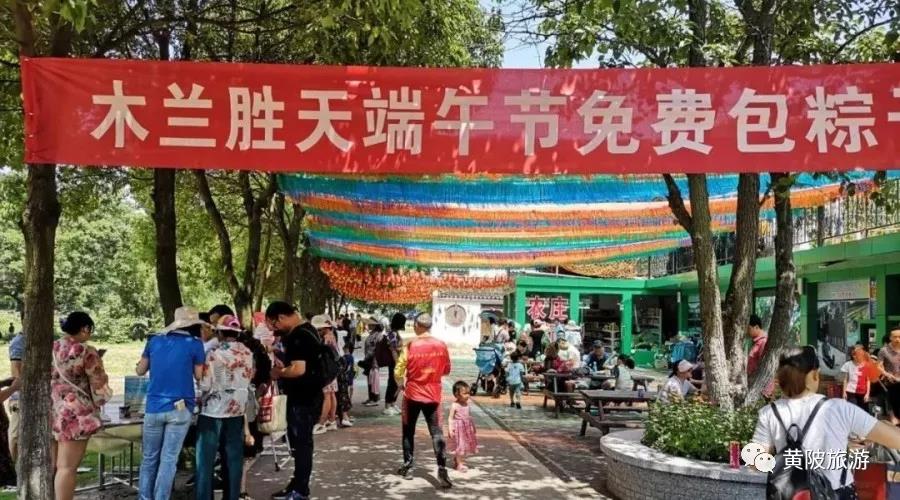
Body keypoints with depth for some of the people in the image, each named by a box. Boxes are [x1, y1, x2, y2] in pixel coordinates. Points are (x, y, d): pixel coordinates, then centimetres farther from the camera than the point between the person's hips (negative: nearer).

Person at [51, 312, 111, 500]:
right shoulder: (87, 352, -12)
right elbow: (99, 385, -7)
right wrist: (98, 405, 12)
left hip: (49, 412, 7)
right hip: (74, 415, -7)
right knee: (67, 467, -2)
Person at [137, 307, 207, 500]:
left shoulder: (154, 341, 6)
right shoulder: (195, 344, -4)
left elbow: (140, 371, 15)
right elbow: (199, 376, 3)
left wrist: (139, 362, 35)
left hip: (153, 408, 3)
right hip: (180, 408, -3)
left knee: (149, 458, 13)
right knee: (168, 459, 1)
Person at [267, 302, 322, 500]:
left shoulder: (298, 336, -21)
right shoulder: (306, 330, 12)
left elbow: (298, 369, -29)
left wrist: (278, 372, -12)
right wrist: (284, 367, 12)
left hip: (303, 399, -10)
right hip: (306, 396, 10)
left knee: (301, 443, 0)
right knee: (300, 442, 18)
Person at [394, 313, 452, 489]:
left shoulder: (410, 346, -12)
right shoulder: (441, 346, -4)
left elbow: (399, 372, -9)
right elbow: (446, 370, 9)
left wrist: (401, 384, 11)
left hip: (412, 394, -1)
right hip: (433, 395, 2)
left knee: (409, 432, 15)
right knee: (436, 433, 3)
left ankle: (408, 467, 22)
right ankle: (442, 470, -8)